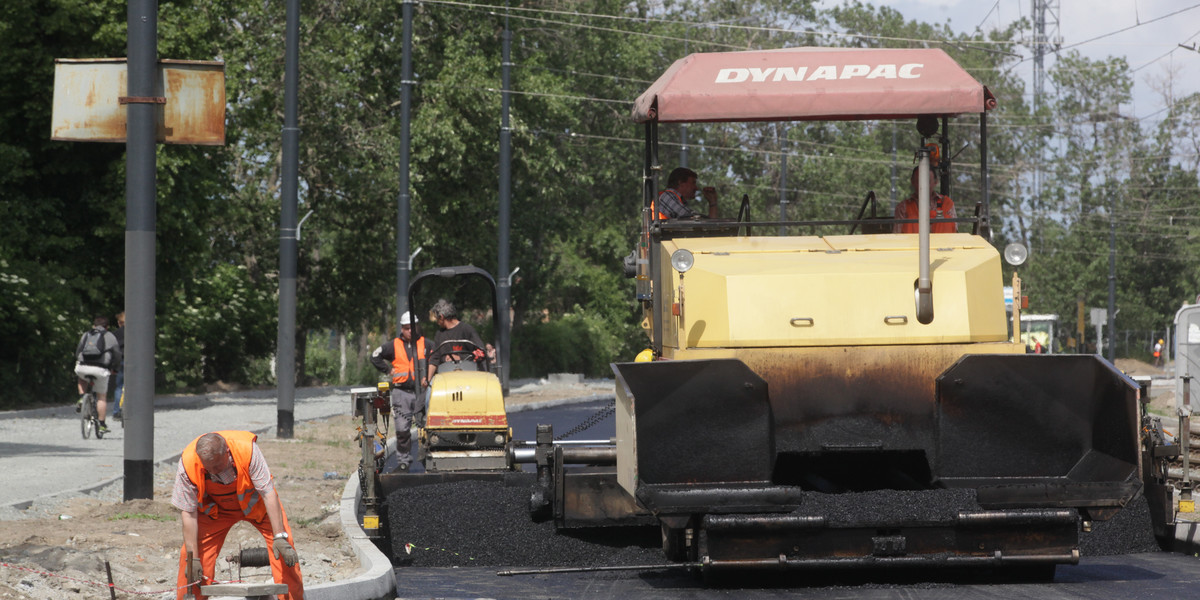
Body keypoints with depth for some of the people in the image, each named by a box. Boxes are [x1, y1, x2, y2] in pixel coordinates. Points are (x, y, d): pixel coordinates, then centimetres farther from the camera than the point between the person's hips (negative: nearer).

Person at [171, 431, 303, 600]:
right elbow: (188, 513, -23)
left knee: (285, 550, -16)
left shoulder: (247, 449, -37)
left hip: (255, 503, -1)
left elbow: (268, 493, -31)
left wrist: (280, 537, -34)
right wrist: (193, 558, -24)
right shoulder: (187, 464, -32)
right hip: (216, 508, 1)